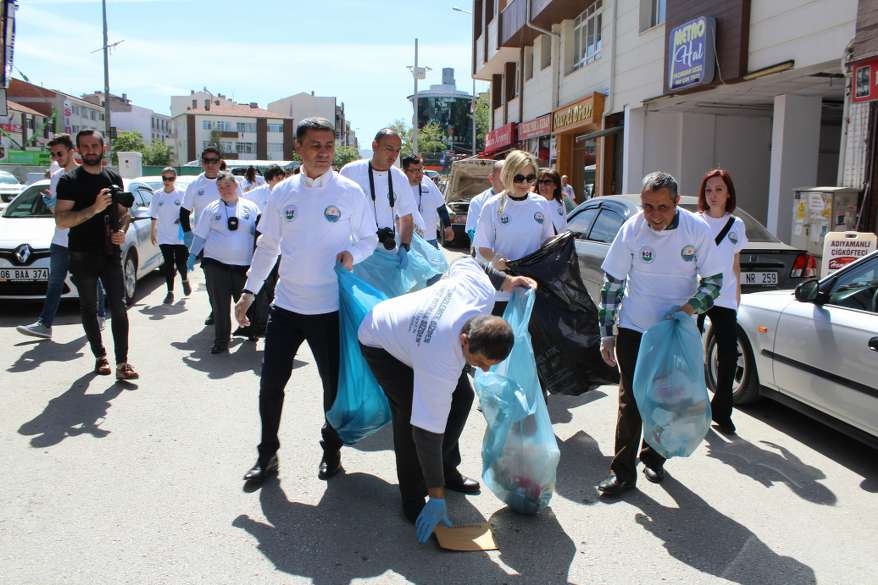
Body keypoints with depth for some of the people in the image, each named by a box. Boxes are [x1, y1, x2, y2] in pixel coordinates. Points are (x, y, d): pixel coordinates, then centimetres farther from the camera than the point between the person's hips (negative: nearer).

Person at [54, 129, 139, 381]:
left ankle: (122, 363, -6)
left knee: (119, 308, -6)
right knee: (89, 308, 9)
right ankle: (100, 357, 23)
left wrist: (122, 231, -4)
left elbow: (123, 212, 18)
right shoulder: (69, 181, -4)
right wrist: (94, 209, -25)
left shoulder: (114, 178, 9)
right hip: (82, 256, -2)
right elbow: (61, 220, -13)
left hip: (111, 253, 2)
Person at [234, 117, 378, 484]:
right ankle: (267, 454, 26)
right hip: (286, 304, 3)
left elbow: (370, 238, 4)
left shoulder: (350, 192, -5)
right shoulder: (283, 193, 3)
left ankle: (331, 451, 32)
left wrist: (353, 254, -18)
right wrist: (249, 291, 8)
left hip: (331, 307, -2)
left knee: (334, 384, 9)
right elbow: (267, 244, 10)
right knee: (270, 383, 7)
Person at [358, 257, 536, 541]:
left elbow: (463, 262, -8)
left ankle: (447, 470, 23)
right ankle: (413, 501, -7)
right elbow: (427, 432, -38)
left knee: (461, 396, 4)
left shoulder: (482, 290, -32)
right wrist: (437, 498, -31)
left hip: (411, 330, 8)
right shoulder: (440, 366, -45)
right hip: (381, 344, -7)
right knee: (412, 413, -24)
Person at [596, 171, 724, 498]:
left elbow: (714, 280, -4)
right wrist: (606, 334, -7)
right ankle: (623, 471, 9)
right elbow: (612, 283, -7)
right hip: (634, 329, -1)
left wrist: (689, 308, -22)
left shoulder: (698, 230, -13)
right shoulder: (632, 230, -14)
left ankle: (653, 459, 35)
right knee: (630, 400, -1)